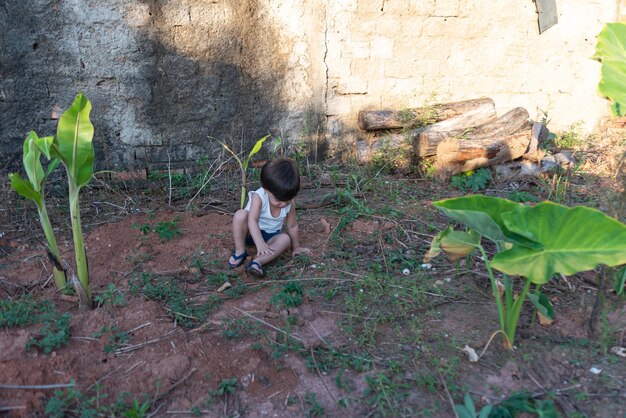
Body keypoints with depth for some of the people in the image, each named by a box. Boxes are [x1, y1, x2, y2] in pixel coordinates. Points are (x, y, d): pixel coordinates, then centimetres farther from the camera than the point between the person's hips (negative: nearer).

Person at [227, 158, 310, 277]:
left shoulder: (290, 204, -16)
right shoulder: (258, 197, -29)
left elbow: (292, 226, -3)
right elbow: (252, 221, -39)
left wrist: (296, 247, 6)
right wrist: (260, 243, -53)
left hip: (271, 236, 3)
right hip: (252, 232, -3)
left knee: (286, 238, -29)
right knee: (240, 214, -33)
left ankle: (258, 261, -42)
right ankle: (240, 251, -19)